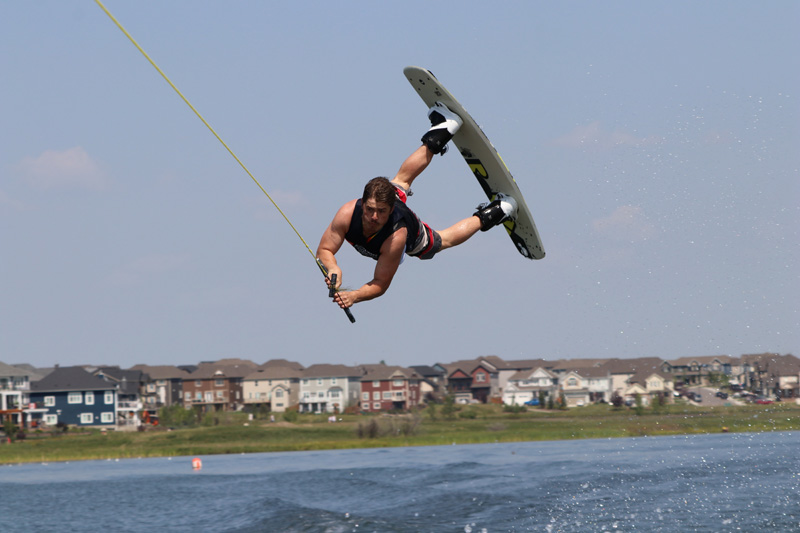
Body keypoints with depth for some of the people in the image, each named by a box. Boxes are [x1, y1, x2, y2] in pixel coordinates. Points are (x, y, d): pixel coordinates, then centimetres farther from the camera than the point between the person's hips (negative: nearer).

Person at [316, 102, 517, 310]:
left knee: (444, 240, 27)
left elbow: (380, 284, -40)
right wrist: (333, 269, -56)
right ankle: (437, 139, 47)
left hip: (415, 241, -3)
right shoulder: (348, 213, -45)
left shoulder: (396, 238, -49)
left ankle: (484, 218, 47)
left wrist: (354, 296, -58)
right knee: (401, 179, 30)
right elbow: (324, 250, -34)